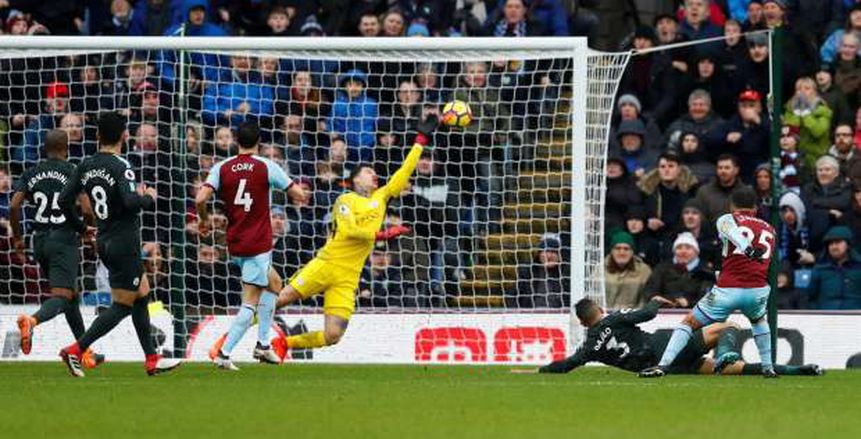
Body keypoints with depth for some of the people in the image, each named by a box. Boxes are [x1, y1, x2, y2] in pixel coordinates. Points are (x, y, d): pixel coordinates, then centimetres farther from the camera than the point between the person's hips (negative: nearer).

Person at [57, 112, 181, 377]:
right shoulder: (120, 166, -17)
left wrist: (81, 228, 17)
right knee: (122, 306, -2)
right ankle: (76, 350, -10)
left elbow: (64, 200, 4)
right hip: (125, 243, -8)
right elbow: (130, 201, -29)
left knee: (142, 295, 18)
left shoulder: (86, 166, 4)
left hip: (105, 243, 8)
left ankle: (152, 360, 20)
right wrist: (148, 198, -8)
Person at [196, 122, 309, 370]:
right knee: (250, 303, -3)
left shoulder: (222, 168, 1)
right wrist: (300, 191, 21)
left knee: (274, 283, 26)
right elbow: (299, 195, -3)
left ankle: (263, 345, 23)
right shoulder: (267, 167, -7)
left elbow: (201, 199, -11)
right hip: (258, 245, -6)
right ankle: (223, 353, -14)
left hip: (235, 244, 6)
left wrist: (204, 220, 9)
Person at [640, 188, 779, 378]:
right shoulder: (769, 229, 22)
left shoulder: (727, 220, 9)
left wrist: (747, 248, -31)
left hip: (727, 290, -3)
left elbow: (732, 230, -14)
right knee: (759, 320, 36)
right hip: (758, 289, 3)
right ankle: (768, 367, 30)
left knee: (689, 323, 9)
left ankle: (663, 365, -3)